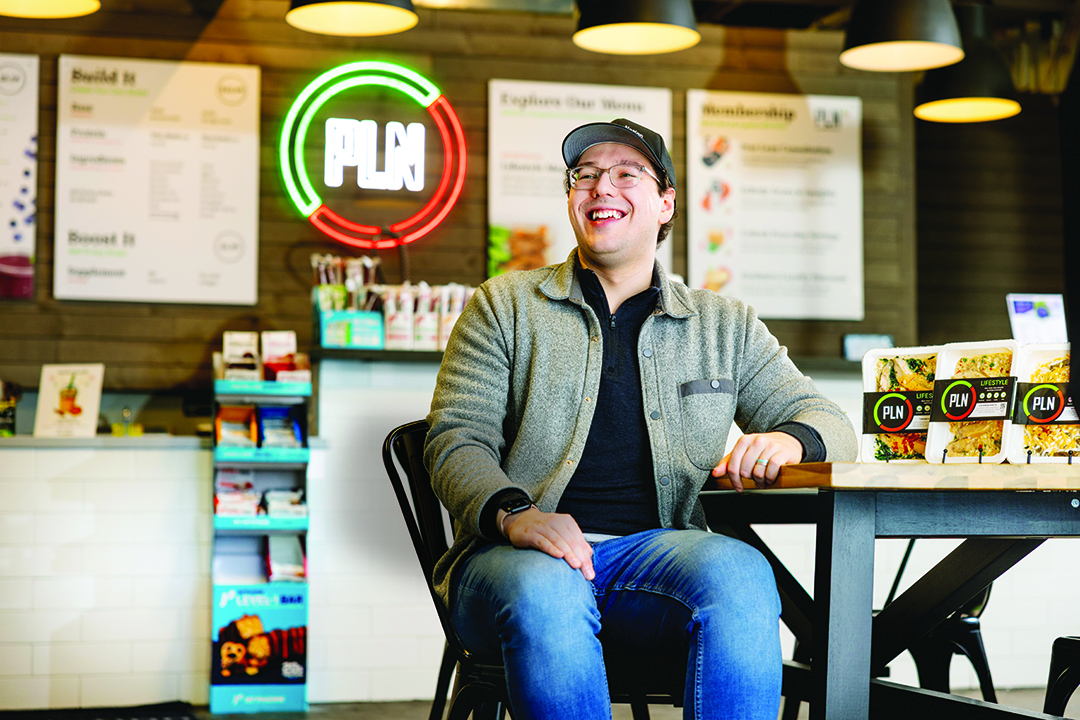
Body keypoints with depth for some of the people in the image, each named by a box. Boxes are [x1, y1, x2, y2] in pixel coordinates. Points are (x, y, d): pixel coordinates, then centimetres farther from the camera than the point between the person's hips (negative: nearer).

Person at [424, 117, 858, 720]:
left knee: (740, 574, -33)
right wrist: (513, 514, -18)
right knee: (544, 591, -38)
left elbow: (830, 423, 19)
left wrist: (788, 438, -8)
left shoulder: (724, 326, 18)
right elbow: (458, 441, 5)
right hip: (522, 554, -1)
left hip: (657, 549, 2)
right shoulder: (505, 305, 13)